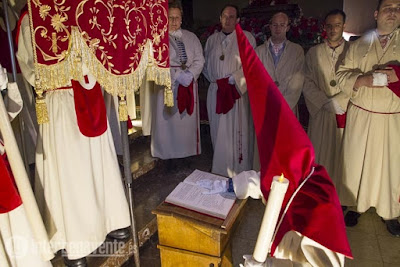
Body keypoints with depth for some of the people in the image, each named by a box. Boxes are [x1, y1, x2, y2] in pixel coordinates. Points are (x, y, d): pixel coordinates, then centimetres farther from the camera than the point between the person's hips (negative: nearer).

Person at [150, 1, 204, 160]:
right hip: (167, 84, -3)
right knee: (168, 121, 0)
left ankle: (188, 151, 19)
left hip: (189, 85, 4)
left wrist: (190, 74, -11)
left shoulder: (191, 37, 12)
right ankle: (167, 153, 13)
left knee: (188, 120, 7)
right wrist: (178, 75, -17)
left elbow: (199, 60, 7)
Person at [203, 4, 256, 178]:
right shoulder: (212, 40, 13)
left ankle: (237, 170, 11)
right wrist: (214, 79, 4)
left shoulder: (246, 38, 0)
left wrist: (233, 79, -12)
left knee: (237, 131, -1)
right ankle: (220, 170, 21)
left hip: (237, 92, -4)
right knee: (218, 131, 9)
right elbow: (206, 64, 19)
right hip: (216, 92, 4)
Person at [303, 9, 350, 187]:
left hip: (345, 113, -1)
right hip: (320, 113, 1)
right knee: (320, 153, 3)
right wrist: (325, 102, -8)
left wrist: (337, 102, -12)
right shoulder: (314, 52, 8)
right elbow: (307, 83, 2)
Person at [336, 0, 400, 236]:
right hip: (360, 116, 1)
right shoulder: (358, 45, 8)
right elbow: (342, 75, 2)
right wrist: (362, 79, -17)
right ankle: (356, 206, 25)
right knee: (357, 161, 8)